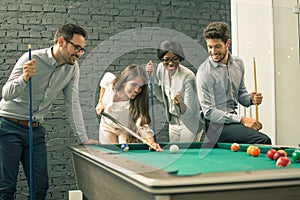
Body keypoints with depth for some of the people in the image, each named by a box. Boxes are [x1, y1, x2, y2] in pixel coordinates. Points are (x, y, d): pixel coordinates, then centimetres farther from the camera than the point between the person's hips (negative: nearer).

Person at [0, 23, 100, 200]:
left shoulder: (73, 67, -2)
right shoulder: (32, 59, -18)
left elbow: (73, 103, 0)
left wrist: (84, 138, -5)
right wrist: (24, 78, -37)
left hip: (36, 130, 5)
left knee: (41, 185, 4)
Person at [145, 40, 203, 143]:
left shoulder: (188, 77, -30)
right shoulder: (161, 68, -11)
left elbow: (189, 113, -28)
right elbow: (162, 97, 2)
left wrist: (181, 103, -50)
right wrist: (152, 77, -9)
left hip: (189, 123, -6)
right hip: (173, 121, 6)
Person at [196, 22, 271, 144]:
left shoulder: (238, 63, 7)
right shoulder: (204, 72, -13)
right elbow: (209, 112, -15)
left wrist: (251, 99, -3)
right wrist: (241, 120, -20)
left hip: (233, 118, 7)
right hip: (217, 126, -7)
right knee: (263, 140, -25)